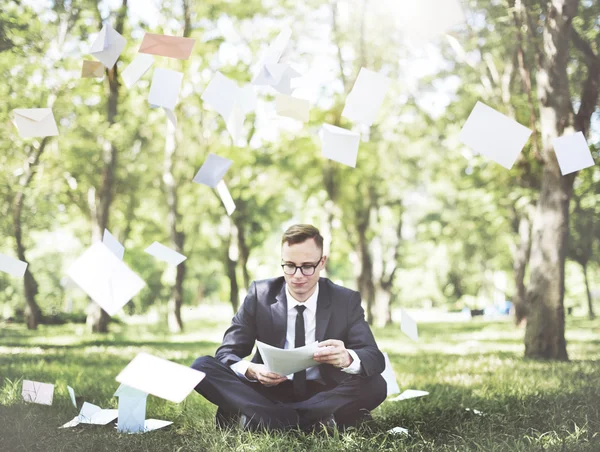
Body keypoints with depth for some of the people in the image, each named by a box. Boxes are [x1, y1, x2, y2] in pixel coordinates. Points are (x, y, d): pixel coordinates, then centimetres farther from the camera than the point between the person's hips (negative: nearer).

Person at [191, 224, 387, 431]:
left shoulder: (347, 300, -3)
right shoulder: (259, 294, -3)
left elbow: (375, 358, -12)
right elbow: (226, 353, -6)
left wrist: (347, 358, -37)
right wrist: (251, 370, -31)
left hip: (323, 396, 0)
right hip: (270, 391, 0)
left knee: (375, 385, -30)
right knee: (203, 366, -21)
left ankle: (256, 417, -28)